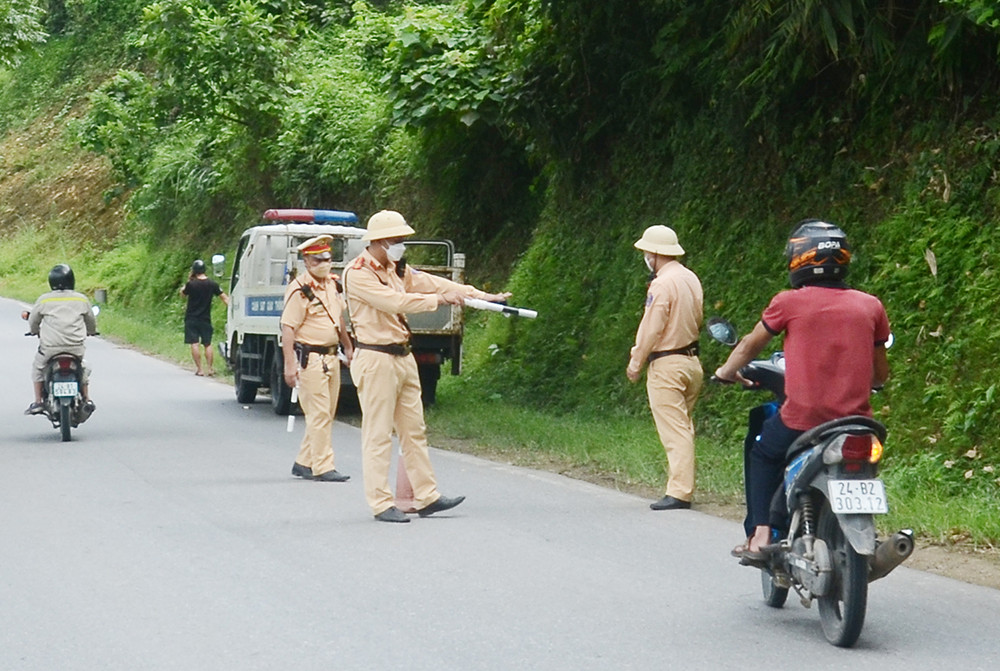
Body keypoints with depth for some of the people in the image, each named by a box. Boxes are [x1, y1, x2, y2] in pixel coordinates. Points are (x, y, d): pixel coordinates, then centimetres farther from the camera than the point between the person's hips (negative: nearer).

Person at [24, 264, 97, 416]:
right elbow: (91, 322, 18)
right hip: (76, 347, 1)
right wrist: (90, 332, 41)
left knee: (38, 368, 24)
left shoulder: (44, 300, -1)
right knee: (82, 369, 28)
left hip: (50, 346, -1)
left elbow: (33, 322, 11)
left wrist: (36, 332, 35)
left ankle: (37, 402, 19)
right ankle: (87, 401, 24)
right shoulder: (82, 299, 4)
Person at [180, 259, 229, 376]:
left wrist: (189, 280, 9)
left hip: (191, 319, -3)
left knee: (194, 344, -1)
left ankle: (199, 369, -4)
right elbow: (224, 298, 0)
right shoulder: (212, 284, -1)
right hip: (205, 319, 3)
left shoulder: (191, 284, -11)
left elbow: (182, 293, 7)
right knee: (207, 344, 10)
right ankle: (209, 368, 6)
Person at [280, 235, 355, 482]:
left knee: (326, 414, 13)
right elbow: (288, 328, -18)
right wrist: (289, 365, -23)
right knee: (319, 415, -8)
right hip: (310, 358, -9)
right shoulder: (300, 290, -15)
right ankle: (322, 468, -4)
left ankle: (303, 463, 22)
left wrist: (348, 346, 27)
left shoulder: (333, 284, 11)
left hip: (331, 357, 9)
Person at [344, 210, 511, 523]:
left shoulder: (397, 270, 15)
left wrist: (482, 296, 4)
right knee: (378, 433, -5)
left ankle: (426, 496, 15)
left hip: (402, 356, 9)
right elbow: (394, 301, -22)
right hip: (375, 359, -9)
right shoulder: (358, 273, -11)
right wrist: (440, 299, -22)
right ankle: (381, 503, -1)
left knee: (414, 430, 10)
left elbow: (432, 283, 11)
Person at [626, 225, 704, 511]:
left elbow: (652, 329, -15)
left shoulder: (662, 284, -16)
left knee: (674, 430, -9)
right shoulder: (691, 279, 9)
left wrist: (636, 362, -5)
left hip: (666, 364, -9)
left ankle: (679, 492, -11)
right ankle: (684, 486, 18)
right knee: (684, 427, 15)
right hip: (692, 360, 9)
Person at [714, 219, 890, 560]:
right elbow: (880, 374, 15)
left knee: (762, 453, 26)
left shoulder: (790, 302, -2)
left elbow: (750, 346, 15)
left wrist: (727, 371, 35)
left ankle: (760, 535, 15)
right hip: (857, 422, 3)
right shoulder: (871, 306, 6)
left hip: (801, 420, -2)